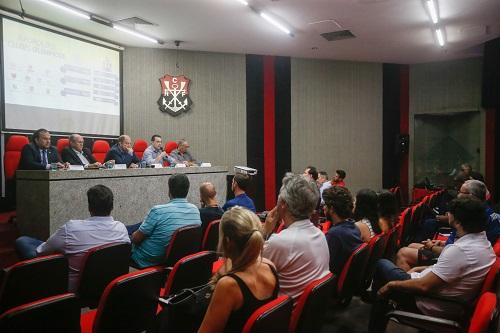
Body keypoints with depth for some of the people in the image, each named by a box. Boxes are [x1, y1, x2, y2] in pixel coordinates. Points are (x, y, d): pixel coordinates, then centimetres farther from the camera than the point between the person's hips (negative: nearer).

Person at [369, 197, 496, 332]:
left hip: (434, 306, -9)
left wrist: (392, 284, -14)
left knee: (382, 264, 7)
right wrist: (421, 269, 12)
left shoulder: (459, 250, -32)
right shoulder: (482, 241, -2)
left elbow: (424, 286, -28)